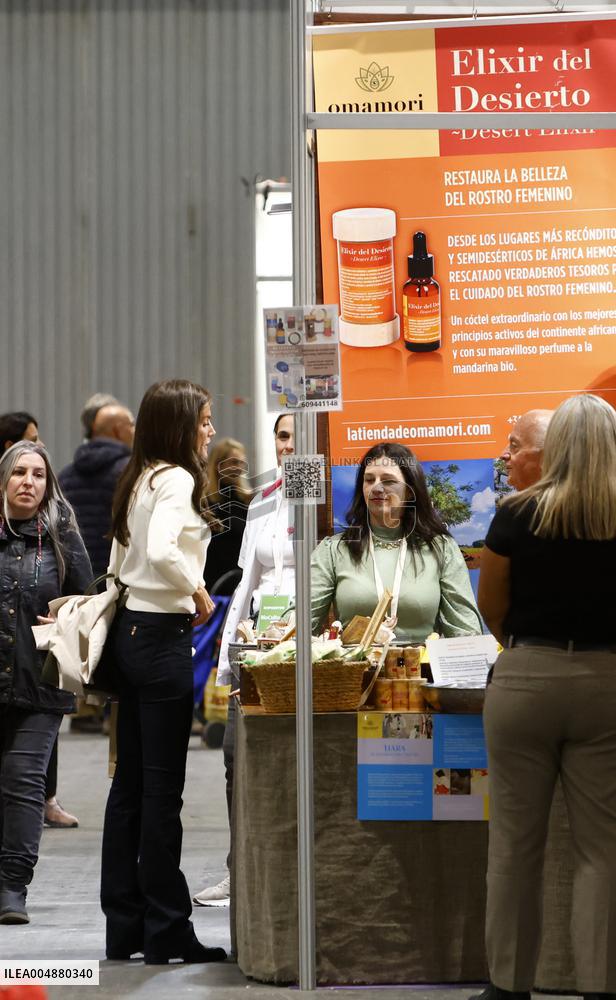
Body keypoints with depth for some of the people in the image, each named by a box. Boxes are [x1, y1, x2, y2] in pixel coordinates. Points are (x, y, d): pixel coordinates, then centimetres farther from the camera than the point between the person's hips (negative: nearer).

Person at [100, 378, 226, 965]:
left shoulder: (137, 480, 14)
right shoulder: (176, 480, -13)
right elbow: (162, 550, -30)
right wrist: (198, 592, -15)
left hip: (128, 630, 9)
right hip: (162, 634, -9)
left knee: (129, 782, 11)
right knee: (162, 787, -4)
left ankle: (123, 926, 15)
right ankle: (166, 931, 1)